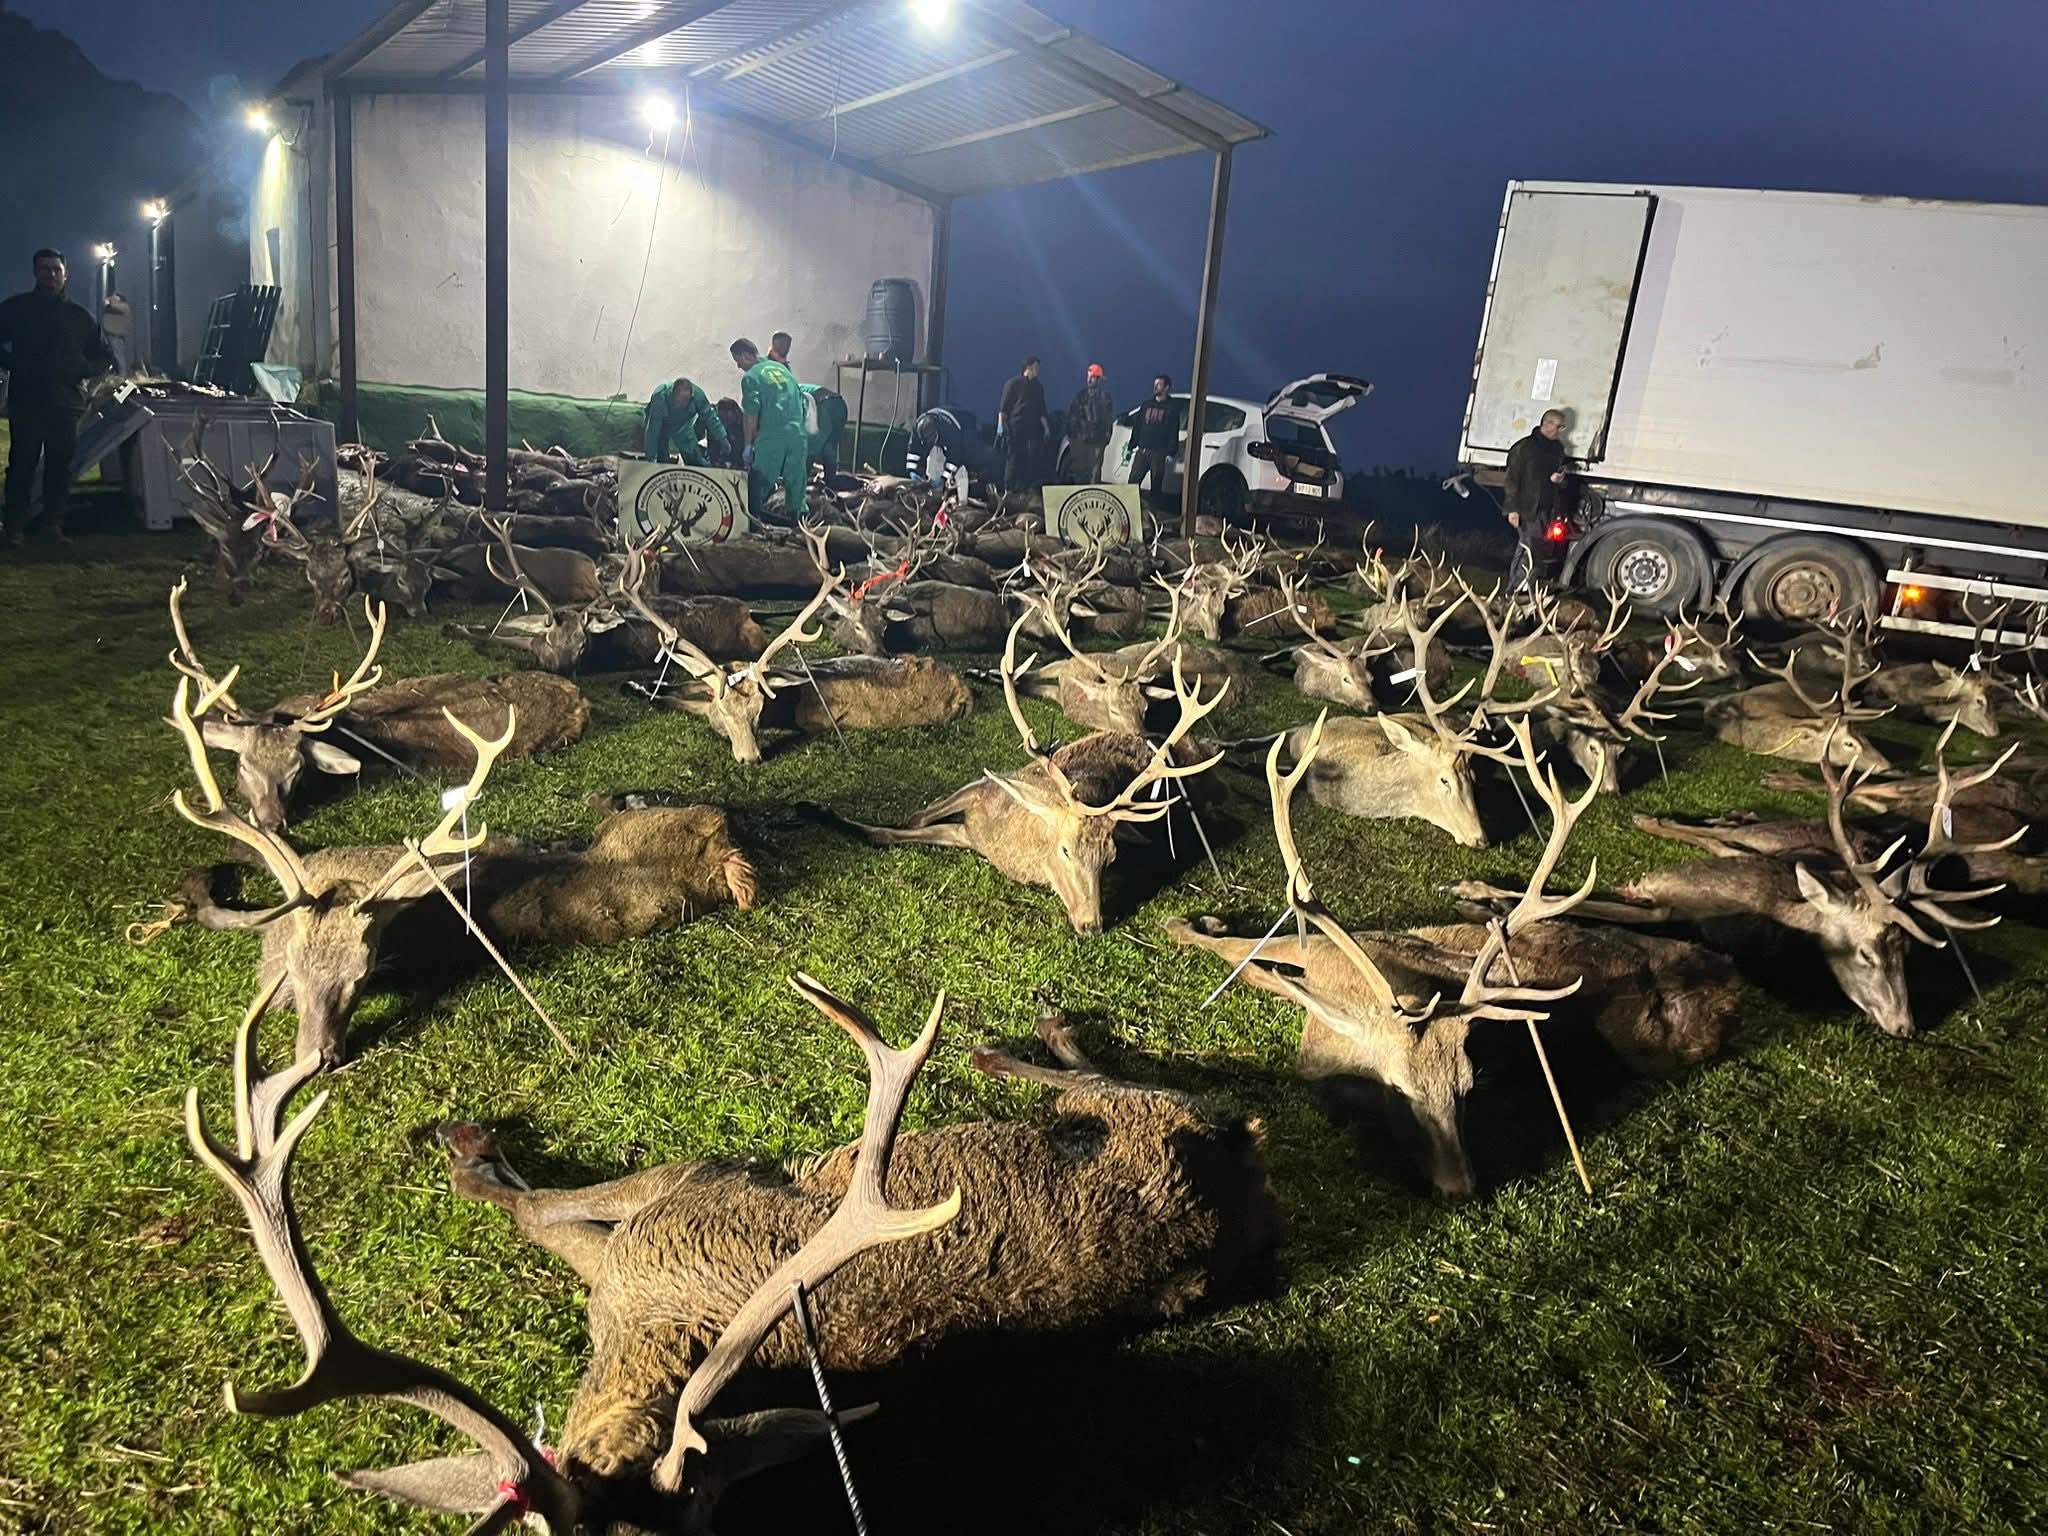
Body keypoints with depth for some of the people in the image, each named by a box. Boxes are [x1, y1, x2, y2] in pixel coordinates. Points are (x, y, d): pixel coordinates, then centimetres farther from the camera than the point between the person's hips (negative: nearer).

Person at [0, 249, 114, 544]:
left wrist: (82, 369, 0)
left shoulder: (79, 316, 14)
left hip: (66, 404, 2)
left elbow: (104, 357, 18)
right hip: (26, 401, -2)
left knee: (60, 467, 3)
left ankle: (55, 524, 10)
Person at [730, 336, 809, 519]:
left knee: (758, 484, 3)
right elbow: (801, 398, 19)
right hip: (798, 434, 5)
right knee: (795, 482, 11)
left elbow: (752, 415, -8)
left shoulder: (750, 377, -2)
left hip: (771, 435, -5)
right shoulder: (782, 368, 17)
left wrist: (748, 445, -2)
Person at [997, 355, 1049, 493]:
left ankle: (1030, 485, 4)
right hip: (1015, 427, -5)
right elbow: (1004, 406, -3)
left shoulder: (1038, 386, 18)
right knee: (1014, 456, -4)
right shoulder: (1013, 383, 1)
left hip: (1033, 428, 5)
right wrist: (1001, 424, -11)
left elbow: (1041, 410, 23)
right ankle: (1009, 485, 0)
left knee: (1033, 456, -1)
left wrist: (1046, 427, 16)